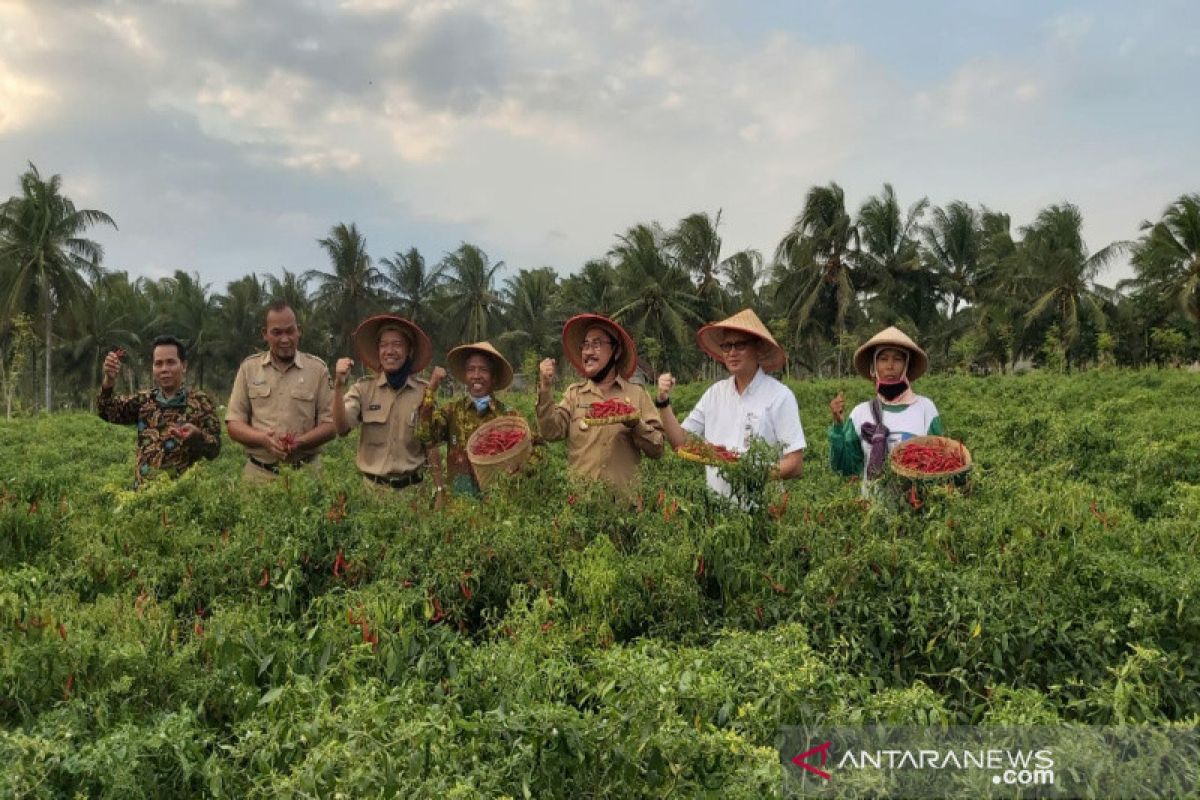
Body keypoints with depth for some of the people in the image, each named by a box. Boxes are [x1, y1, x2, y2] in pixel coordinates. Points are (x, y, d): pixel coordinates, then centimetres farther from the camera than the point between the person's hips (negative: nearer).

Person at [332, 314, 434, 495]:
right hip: (371, 486, 0)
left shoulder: (424, 392, -3)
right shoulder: (363, 388, -1)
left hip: (412, 487, 0)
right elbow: (342, 429, -15)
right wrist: (339, 386, -25)